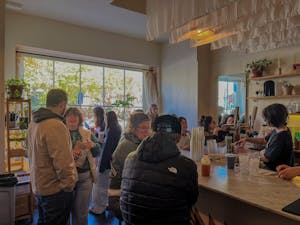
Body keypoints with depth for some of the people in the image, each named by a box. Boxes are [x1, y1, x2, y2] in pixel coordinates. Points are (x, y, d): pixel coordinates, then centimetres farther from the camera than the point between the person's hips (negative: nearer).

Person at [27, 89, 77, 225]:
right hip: (55, 190, -9)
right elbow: (62, 162, -28)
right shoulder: (56, 126, -26)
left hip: (38, 186, 9)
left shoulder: (34, 123, 4)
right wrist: (69, 185, -15)